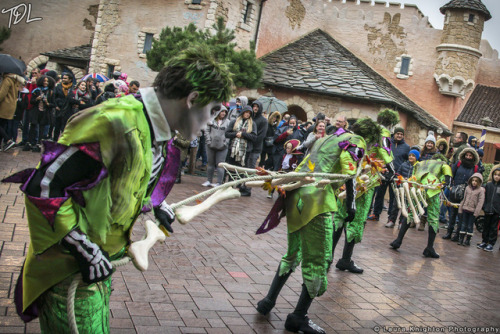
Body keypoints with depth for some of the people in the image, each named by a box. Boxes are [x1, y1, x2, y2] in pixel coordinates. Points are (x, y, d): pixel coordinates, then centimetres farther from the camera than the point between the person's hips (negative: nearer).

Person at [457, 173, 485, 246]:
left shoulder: (481, 190, -7)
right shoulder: (468, 188, 6)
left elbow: (481, 202, -10)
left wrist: (477, 212, -15)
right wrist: (460, 208, 11)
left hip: (473, 211, -4)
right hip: (465, 209, 4)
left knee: (470, 226, 4)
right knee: (463, 225, 8)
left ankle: (468, 240, 12)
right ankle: (461, 239, 14)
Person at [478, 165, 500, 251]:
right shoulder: (488, 185, 2)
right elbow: (485, 196, 7)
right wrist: (484, 207, 2)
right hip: (488, 210, 3)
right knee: (486, 226, 13)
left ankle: (491, 243, 15)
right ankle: (484, 241, 25)